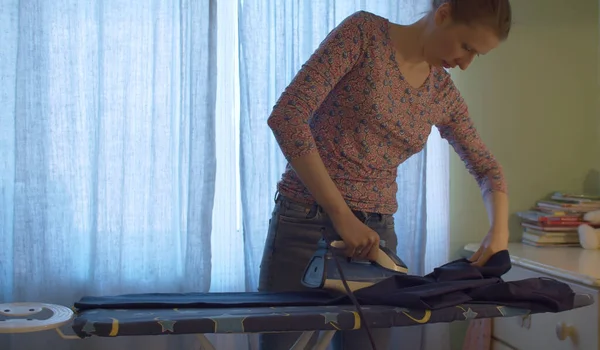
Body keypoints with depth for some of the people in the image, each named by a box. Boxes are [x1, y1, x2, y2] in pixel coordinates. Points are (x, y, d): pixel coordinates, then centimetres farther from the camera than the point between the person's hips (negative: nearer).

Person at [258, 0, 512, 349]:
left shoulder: (444, 95, 8)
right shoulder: (364, 32, -8)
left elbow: (487, 168, 20)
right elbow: (287, 116, -18)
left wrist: (499, 229, -1)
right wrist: (342, 215, -20)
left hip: (377, 232, 5)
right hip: (306, 222, -5)